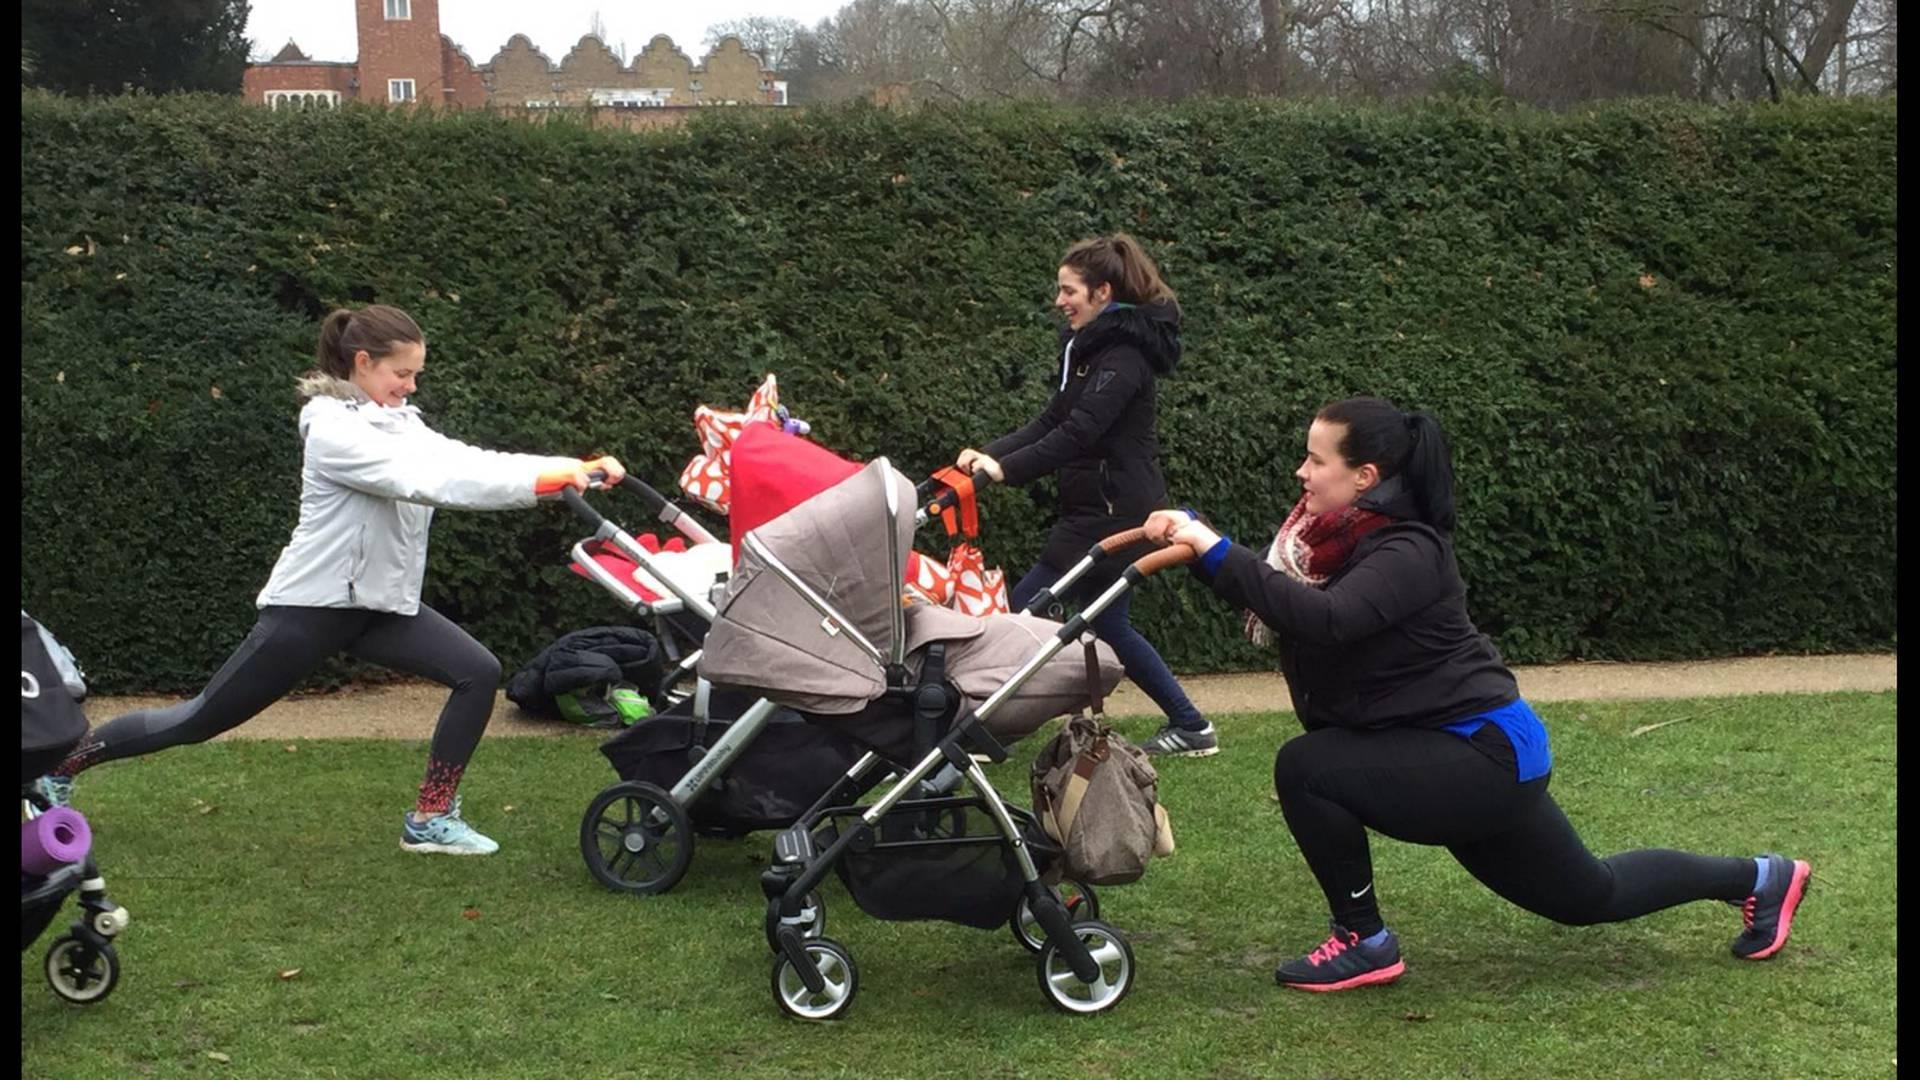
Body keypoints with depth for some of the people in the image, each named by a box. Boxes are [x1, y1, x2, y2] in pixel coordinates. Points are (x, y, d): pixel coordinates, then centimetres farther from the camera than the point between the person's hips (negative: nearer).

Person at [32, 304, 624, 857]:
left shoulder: (397, 422, 6)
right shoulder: (334, 429, -19)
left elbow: (465, 460, -7)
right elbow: (430, 479, -30)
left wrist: (569, 468, -19)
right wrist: (546, 477, -34)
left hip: (379, 602, 8)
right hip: (311, 605, -8)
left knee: (479, 673, -8)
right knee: (202, 719, 3)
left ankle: (431, 818, 1)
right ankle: (59, 765, 23)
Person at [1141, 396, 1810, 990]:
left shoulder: (1406, 552, -24)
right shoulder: (1340, 531, 3)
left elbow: (1324, 621, -40)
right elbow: (1281, 594, 0)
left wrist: (1218, 552, -39)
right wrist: (1192, 535, -14)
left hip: (1483, 754, -10)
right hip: (1459, 755, 10)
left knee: (1305, 769, -22)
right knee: (1589, 896, 23)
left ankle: (1364, 943, -5)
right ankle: (1760, 878, 40)